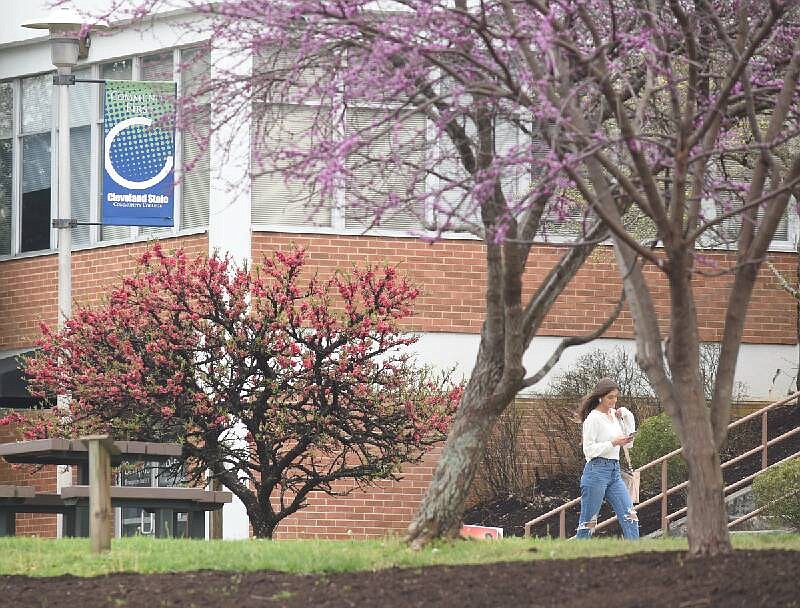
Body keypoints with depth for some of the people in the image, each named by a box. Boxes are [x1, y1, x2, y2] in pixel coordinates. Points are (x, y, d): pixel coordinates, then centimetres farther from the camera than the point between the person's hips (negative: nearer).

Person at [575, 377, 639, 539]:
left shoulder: (614, 415, 13)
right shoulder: (593, 418, -9)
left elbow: (628, 442, 17)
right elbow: (589, 450, -14)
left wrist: (628, 417, 7)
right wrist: (613, 443, -20)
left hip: (614, 471, 7)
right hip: (597, 470, -7)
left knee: (630, 516, -4)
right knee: (588, 522, -2)